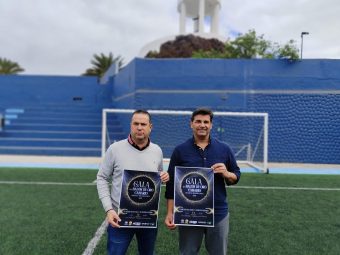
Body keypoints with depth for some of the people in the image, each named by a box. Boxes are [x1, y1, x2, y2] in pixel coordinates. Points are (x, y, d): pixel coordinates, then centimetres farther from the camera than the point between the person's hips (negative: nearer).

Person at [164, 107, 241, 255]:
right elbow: (171, 183, -1)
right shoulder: (180, 150, -2)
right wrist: (170, 213, -6)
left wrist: (227, 174, -14)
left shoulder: (224, 149, 2)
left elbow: (236, 176, 8)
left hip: (219, 214, 2)